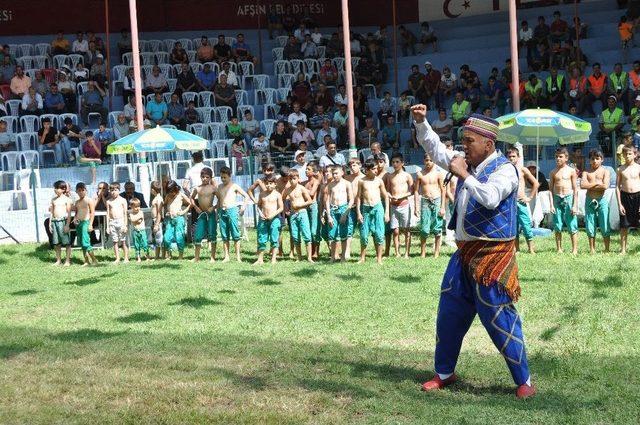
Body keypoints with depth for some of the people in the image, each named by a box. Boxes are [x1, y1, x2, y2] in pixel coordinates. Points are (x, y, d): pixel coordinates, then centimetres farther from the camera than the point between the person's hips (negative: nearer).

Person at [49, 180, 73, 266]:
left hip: (63, 221, -6)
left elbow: (69, 213, -6)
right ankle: (58, 260, 16)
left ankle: (68, 260, 3)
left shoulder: (66, 199, -3)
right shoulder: (53, 200, 14)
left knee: (66, 242, -2)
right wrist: (50, 224, 12)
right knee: (56, 243, 8)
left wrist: (67, 225, -12)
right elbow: (52, 212, 17)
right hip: (54, 221, 6)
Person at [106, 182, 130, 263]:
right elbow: (108, 214, 10)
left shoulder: (122, 200, 1)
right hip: (112, 222, 3)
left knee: (123, 241, -2)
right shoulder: (109, 202, 9)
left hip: (120, 221, -3)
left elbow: (125, 213, 0)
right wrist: (107, 226, 5)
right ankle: (117, 258, 10)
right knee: (115, 241, 4)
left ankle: (126, 258, 3)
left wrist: (125, 225, -6)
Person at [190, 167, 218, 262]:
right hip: (201, 213, 3)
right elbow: (191, 198, 21)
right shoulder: (197, 188, 6)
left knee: (212, 235, -1)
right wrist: (195, 207, 9)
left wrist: (214, 207, -12)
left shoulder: (213, 188, -4)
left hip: (211, 213, -3)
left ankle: (213, 257, 7)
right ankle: (196, 257, 13)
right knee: (197, 235, 3)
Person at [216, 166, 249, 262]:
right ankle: (226, 256, 10)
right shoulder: (220, 187, 14)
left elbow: (246, 196, 2)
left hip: (232, 210, -5)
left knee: (235, 235, -5)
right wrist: (218, 212, 16)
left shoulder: (234, 186, 0)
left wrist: (243, 207, -5)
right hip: (222, 211, 5)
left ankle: (238, 256, -2)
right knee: (224, 236, 6)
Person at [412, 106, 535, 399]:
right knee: (449, 315, 14)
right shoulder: (468, 162, 9)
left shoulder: (503, 169, -14)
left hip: (492, 256, -8)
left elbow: (491, 198, -31)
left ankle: (524, 382, 7)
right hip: (465, 253, 8)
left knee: (500, 320, -6)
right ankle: (444, 374, 29)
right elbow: (436, 150, 19)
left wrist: (463, 175, -24)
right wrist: (421, 123, 7)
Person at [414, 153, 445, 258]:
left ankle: (436, 252, 10)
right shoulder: (420, 174, 6)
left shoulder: (438, 174, 3)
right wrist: (416, 207, 2)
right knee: (424, 229, -4)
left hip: (437, 201, 0)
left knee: (437, 229, 1)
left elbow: (443, 191, 3)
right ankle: (423, 252, 6)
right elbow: (416, 191, 9)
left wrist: (442, 207, -3)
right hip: (425, 202, 1)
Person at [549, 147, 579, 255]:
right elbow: (551, 189, 8)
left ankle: (574, 250, 4)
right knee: (557, 227, 4)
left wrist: (575, 205, -5)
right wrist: (552, 204, -1)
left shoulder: (571, 171, 2)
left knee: (572, 226, -1)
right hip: (557, 198, 3)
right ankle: (559, 249, 13)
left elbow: (575, 189, 1)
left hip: (568, 198, -2)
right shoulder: (553, 172, 8)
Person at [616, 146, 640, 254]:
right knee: (624, 226, 5)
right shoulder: (620, 169, 4)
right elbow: (618, 187, 4)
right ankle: (623, 249, 14)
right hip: (625, 196, 1)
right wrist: (619, 204, -2)